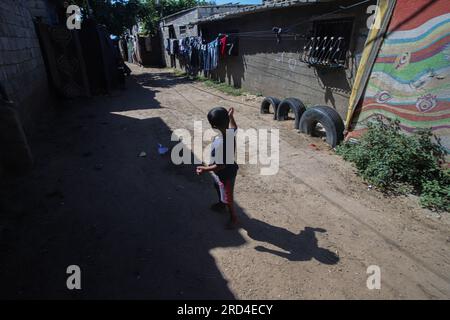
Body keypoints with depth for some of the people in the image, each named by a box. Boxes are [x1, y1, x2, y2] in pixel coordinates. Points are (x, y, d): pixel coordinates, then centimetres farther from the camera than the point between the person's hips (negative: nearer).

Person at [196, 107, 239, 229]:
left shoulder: (219, 144, -39)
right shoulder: (231, 132, -16)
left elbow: (220, 166, -31)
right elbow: (234, 127, 11)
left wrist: (205, 169, -20)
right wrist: (231, 116, 20)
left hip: (226, 174, -9)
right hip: (230, 168, 9)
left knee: (227, 197, 14)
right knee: (219, 189, 33)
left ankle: (233, 218, 38)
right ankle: (221, 205, 59)